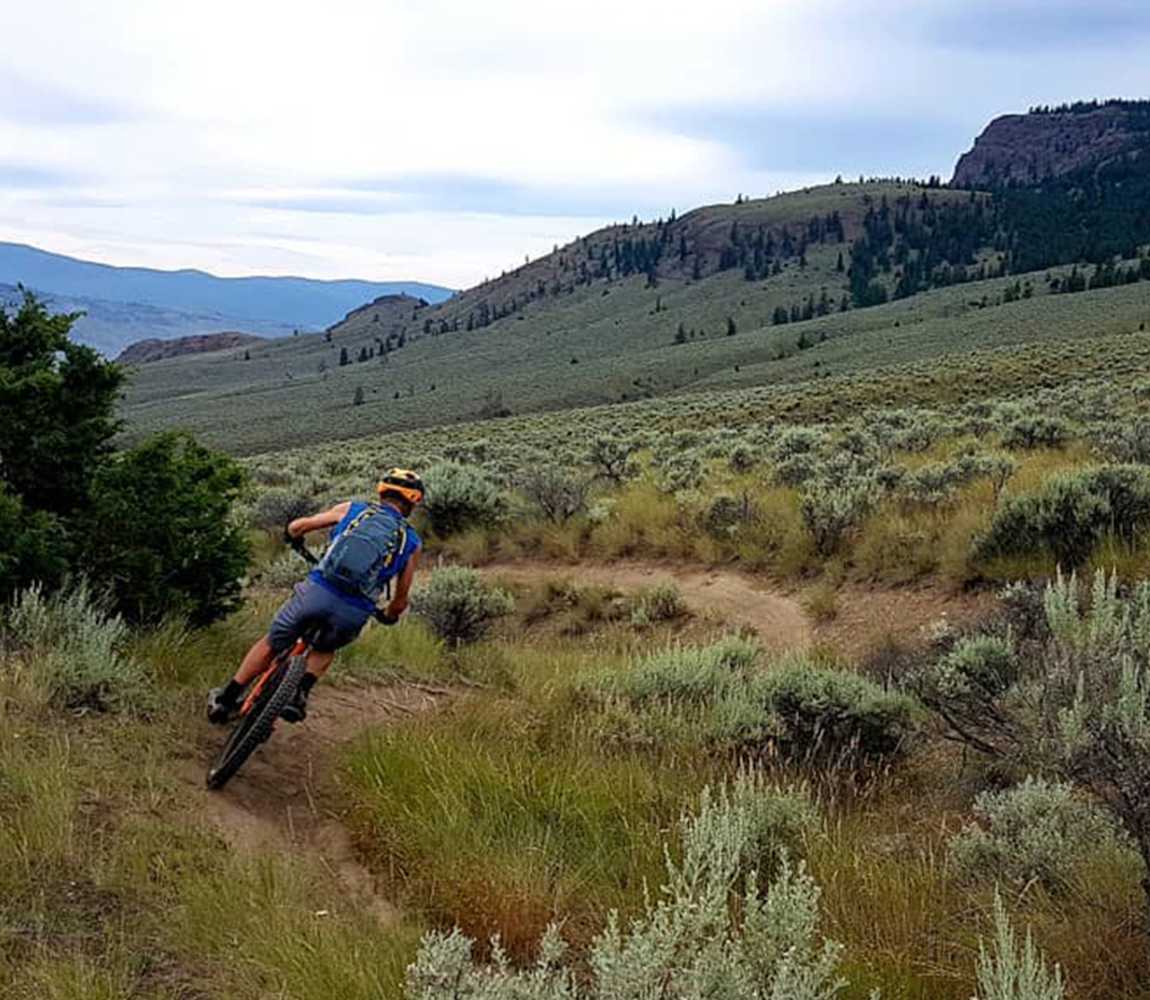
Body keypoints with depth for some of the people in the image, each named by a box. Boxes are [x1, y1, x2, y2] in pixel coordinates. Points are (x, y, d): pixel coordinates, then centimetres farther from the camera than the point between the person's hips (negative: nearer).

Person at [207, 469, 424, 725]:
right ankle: (300, 696, 14)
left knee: (271, 645, 23)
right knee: (324, 650, 34)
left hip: (317, 591, 0)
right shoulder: (412, 543, 15)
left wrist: (294, 538, 40)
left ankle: (225, 699, 30)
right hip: (354, 614, 0)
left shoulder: (351, 509, 15)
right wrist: (388, 616, 39)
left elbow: (297, 526, 16)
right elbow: (400, 600, 17)